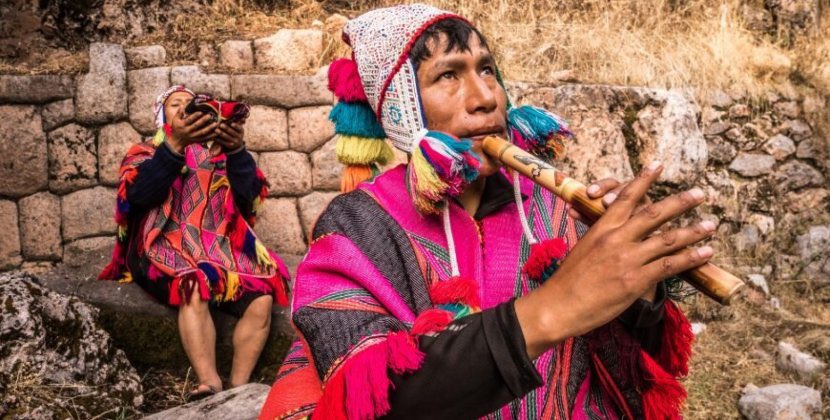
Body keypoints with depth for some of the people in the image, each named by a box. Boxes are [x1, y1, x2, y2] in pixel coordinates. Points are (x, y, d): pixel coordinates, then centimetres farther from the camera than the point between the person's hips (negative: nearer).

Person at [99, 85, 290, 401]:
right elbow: (139, 194, -7)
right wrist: (175, 144, -19)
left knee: (261, 297, -26)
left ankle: (240, 389, -25)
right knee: (194, 290, -35)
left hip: (221, 245, 2)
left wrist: (237, 150, -14)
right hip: (168, 248, -2)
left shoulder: (218, 149, 21)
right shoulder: (145, 152, 16)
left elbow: (249, 194, 4)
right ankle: (210, 385, -40)